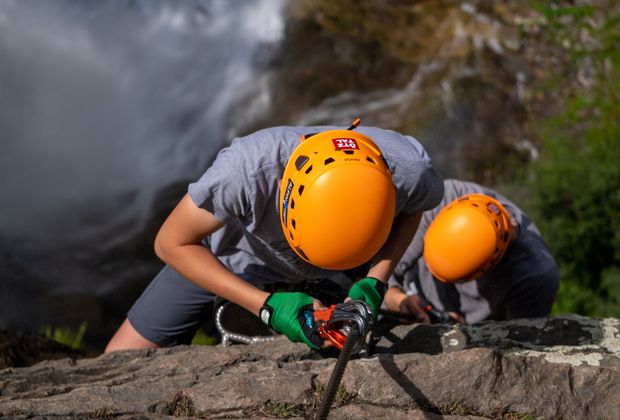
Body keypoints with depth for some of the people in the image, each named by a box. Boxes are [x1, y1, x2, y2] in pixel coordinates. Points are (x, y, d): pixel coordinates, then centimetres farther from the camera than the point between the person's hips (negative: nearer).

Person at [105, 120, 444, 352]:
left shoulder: (408, 170, -37)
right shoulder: (246, 170, -45)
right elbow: (171, 243, -28)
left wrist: (375, 282, -25)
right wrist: (267, 306, -36)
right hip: (233, 256, -1)